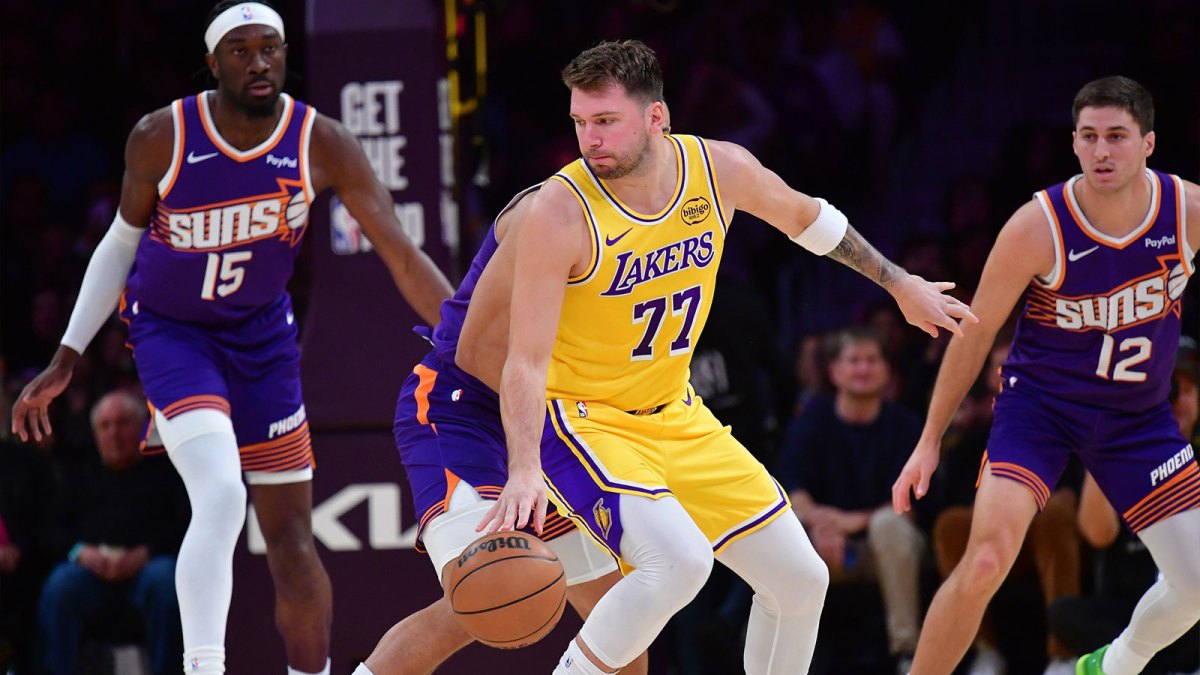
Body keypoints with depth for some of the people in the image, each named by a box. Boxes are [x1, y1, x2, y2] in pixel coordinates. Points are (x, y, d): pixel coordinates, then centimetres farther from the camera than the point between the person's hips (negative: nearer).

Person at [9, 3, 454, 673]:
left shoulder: (322, 144, -16)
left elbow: (404, 257, -16)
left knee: (292, 536, 5)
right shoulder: (161, 138, -17)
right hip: (171, 332, -3)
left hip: (262, 334, 3)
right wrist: (64, 362, 0)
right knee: (221, 495, -26)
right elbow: (122, 243, -1)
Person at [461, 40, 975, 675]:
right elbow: (525, 362, -24)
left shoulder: (719, 169, -9)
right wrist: (525, 470, -38)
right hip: (582, 419, -6)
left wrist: (899, 283, 23)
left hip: (675, 414, 6)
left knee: (802, 579, 7)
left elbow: (801, 214, 13)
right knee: (679, 560, -32)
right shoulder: (560, 212, -24)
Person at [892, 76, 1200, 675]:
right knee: (987, 562, -23)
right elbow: (975, 334, -8)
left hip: (1138, 414, 3)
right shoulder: (1038, 227, -20)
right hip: (1039, 401, -3)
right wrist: (930, 440, -4)